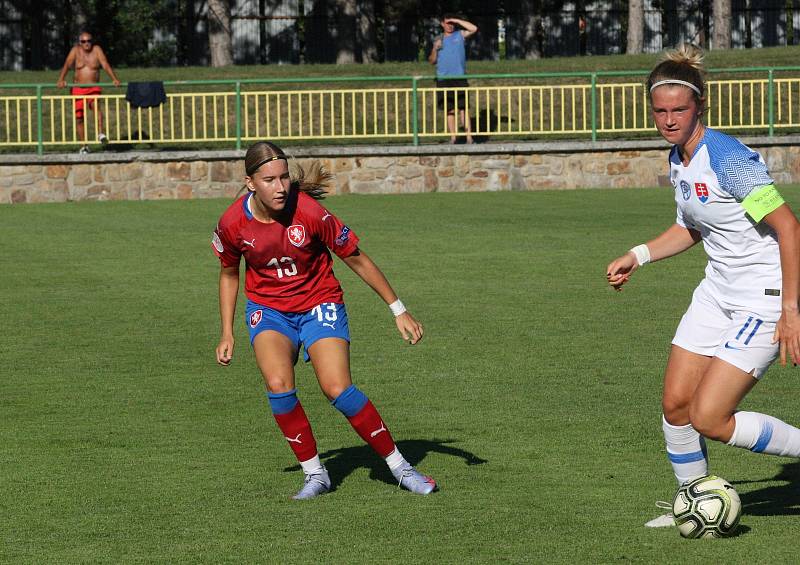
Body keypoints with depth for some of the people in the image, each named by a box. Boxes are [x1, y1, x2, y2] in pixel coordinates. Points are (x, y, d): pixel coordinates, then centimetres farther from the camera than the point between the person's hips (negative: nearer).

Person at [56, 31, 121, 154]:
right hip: (77, 89, 2)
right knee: (79, 117, 3)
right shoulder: (75, 51, -1)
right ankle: (84, 145, 15)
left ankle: (100, 133, -39)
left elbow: (106, 65, -10)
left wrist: (114, 79, -24)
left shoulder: (97, 50, -2)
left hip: (94, 89, -2)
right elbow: (67, 65, -12)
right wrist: (61, 80, -28)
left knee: (96, 105, -32)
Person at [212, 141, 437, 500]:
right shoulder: (233, 223, -14)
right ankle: (315, 473, -8)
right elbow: (228, 273, 7)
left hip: (319, 303, -2)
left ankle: (398, 466, -4)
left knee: (337, 389, -20)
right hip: (268, 310, 2)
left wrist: (399, 310, -6)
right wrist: (227, 334, 7)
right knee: (278, 385, -24)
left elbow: (356, 259, -11)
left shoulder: (309, 212, -22)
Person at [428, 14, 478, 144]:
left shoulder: (460, 35, 10)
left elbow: (474, 28, -5)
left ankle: (469, 137, -11)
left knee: (463, 109, -8)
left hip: (459, 78, -2)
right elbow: (432, 61, 13)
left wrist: (457, 20, -3)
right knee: (449, 110, 4)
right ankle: (452, 137, 7)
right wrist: (435, 49, -6)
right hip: (443, 79, 2)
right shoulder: (438, 40, 14)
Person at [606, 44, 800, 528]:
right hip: (718, 292, 8)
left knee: (708, 419, -11)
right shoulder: (679, 160, 4)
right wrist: (637, 257, 11)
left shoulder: (728, 158, -23)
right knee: (675, 403, 6)